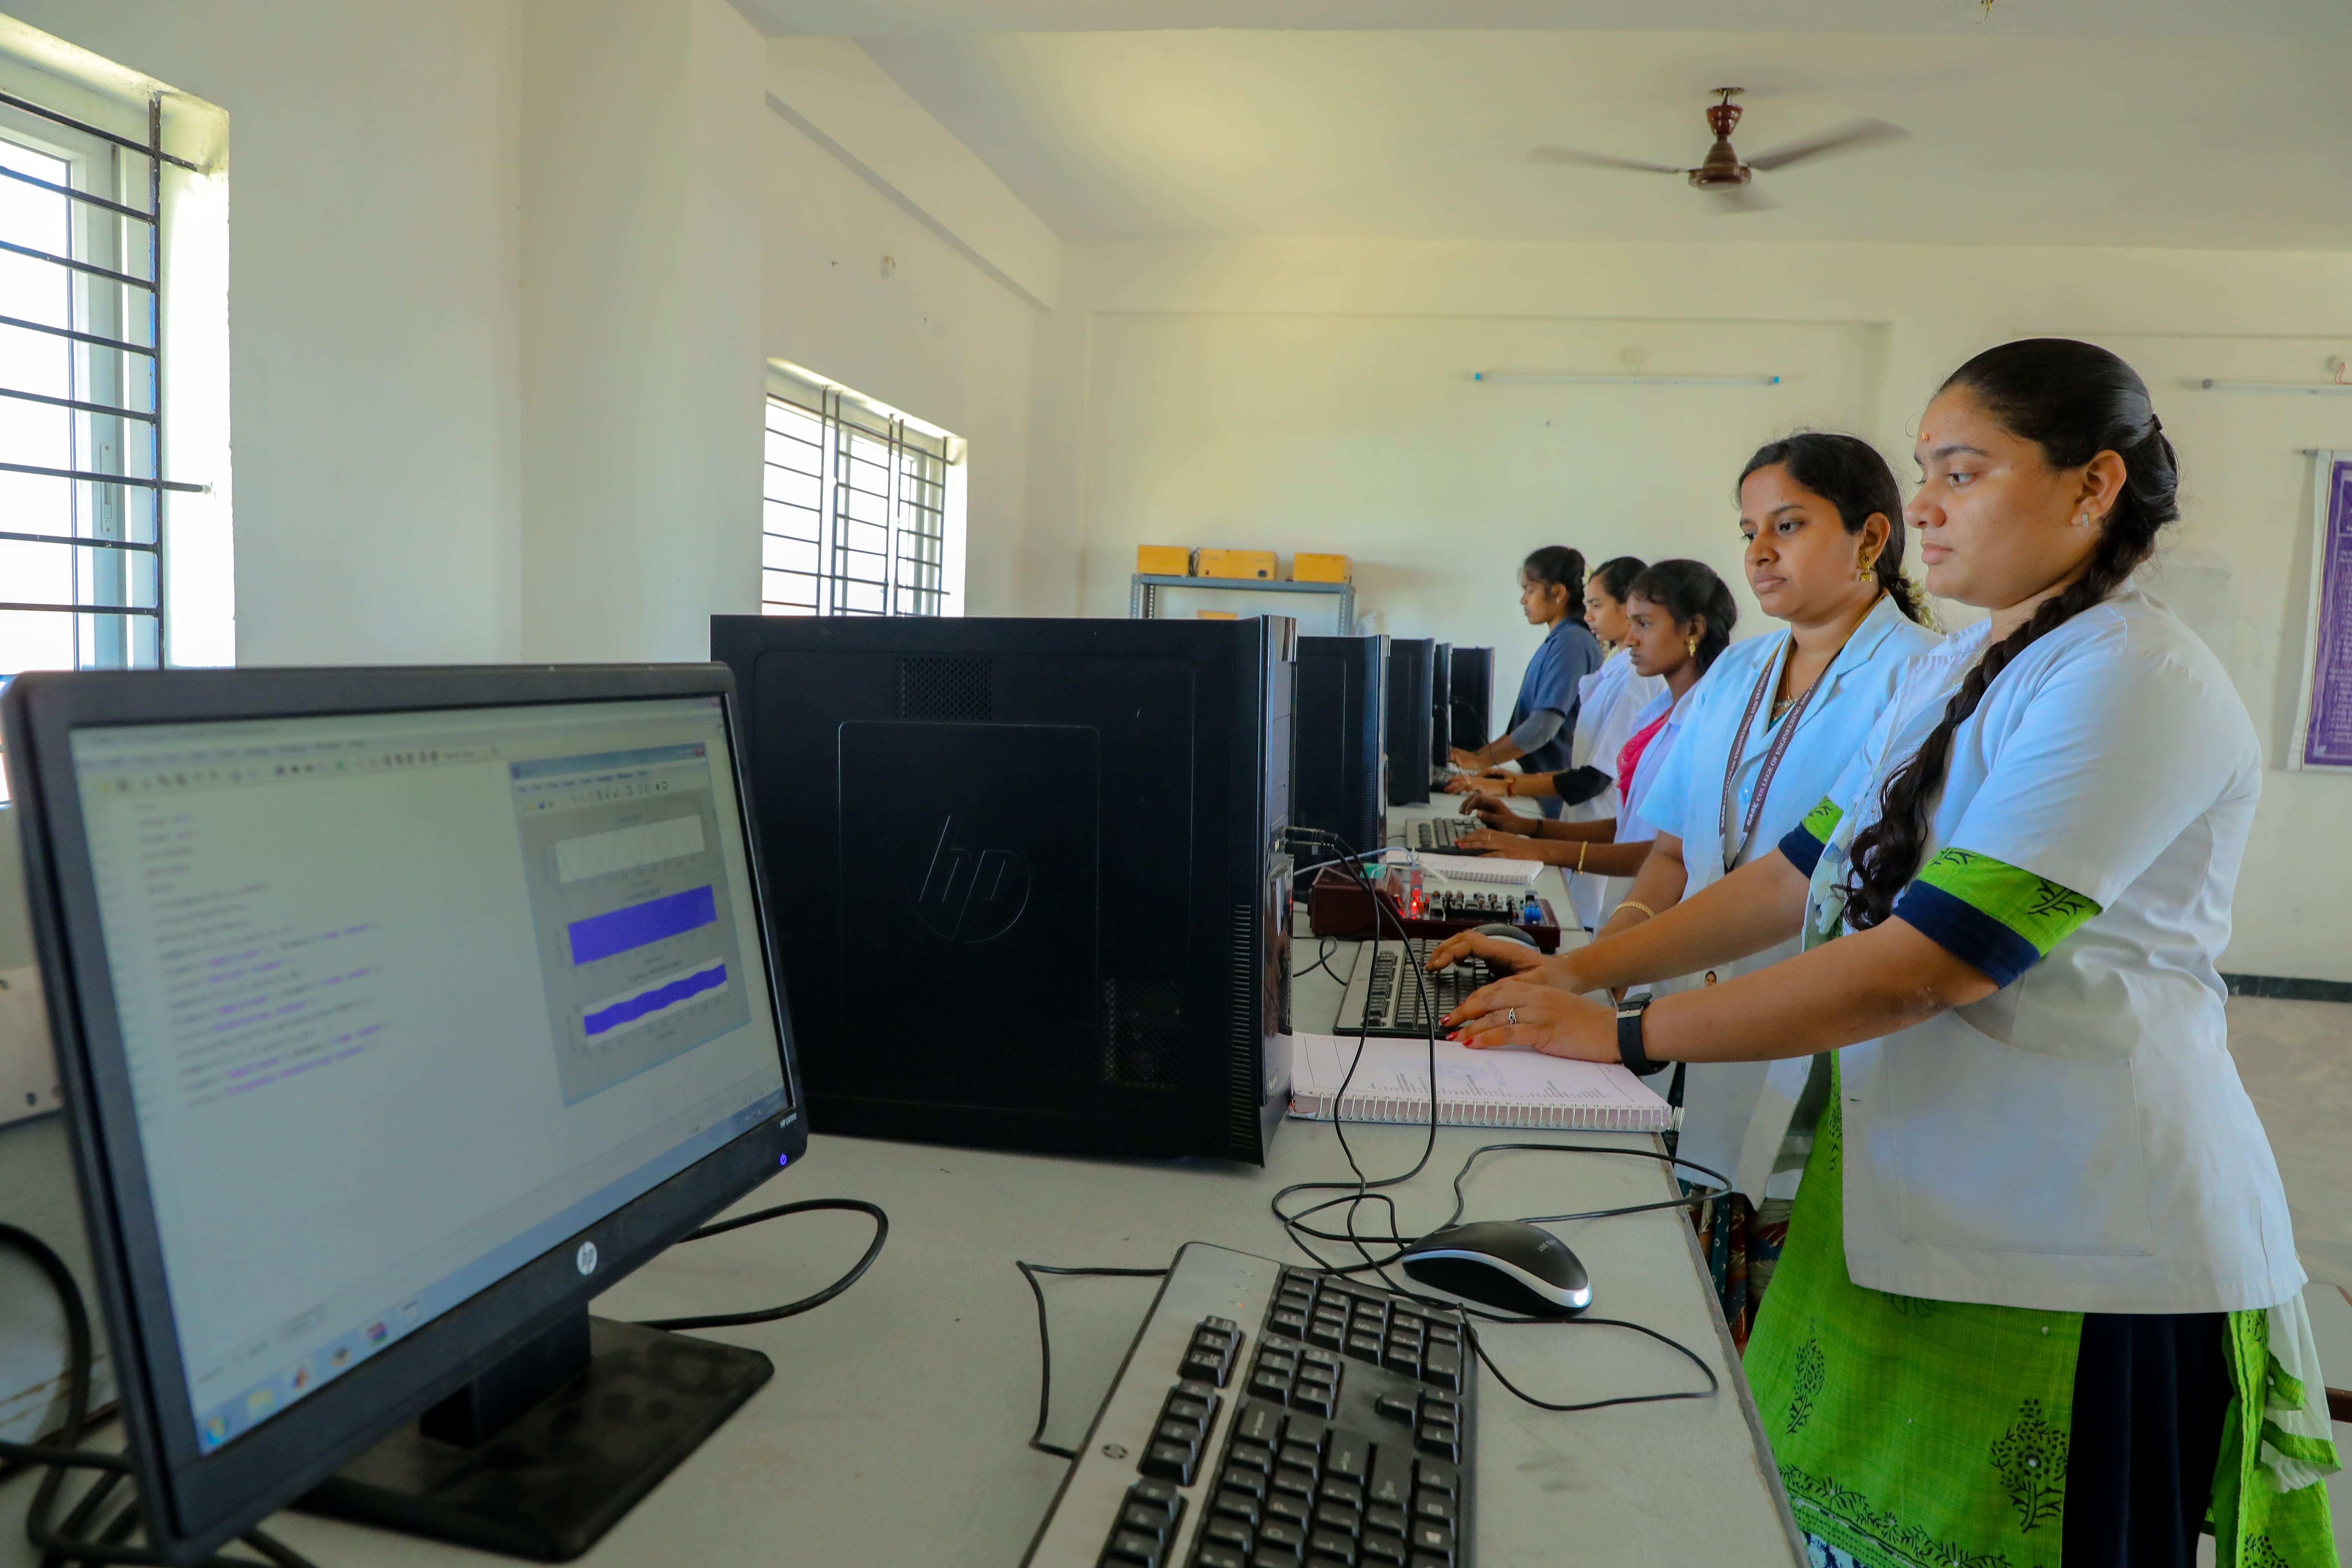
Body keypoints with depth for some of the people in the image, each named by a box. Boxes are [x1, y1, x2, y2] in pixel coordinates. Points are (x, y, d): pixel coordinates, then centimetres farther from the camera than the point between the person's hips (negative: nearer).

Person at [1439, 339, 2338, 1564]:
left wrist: (1627, 1037, -22)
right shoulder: (1951, 674, 11)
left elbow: (1928, 961, -25)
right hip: (1905, 1209, 7)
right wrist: (1583, 970, 2)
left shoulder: (2136, 681, -17)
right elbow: (1805, 873, 10)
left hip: (2084, 1259, -7)